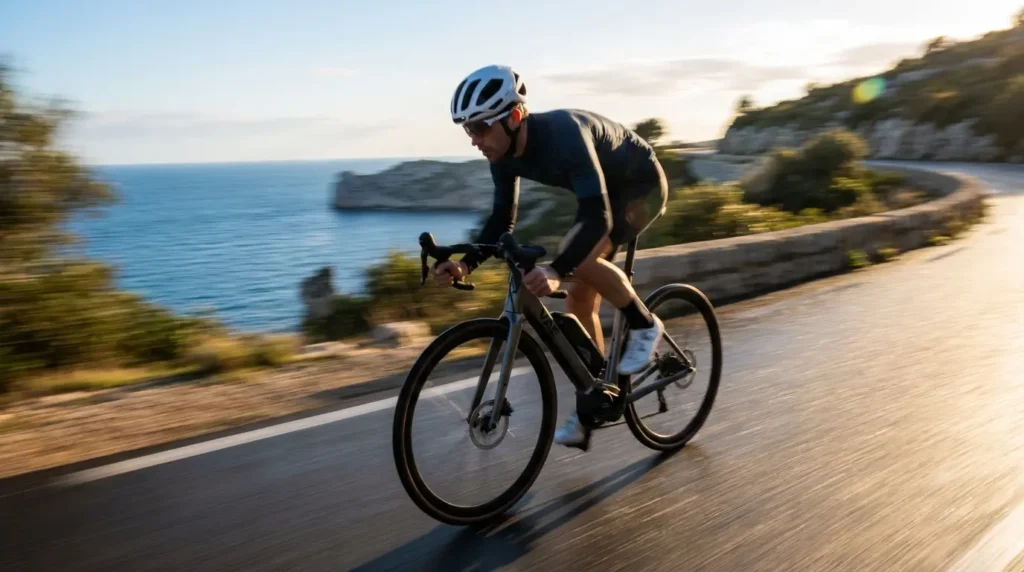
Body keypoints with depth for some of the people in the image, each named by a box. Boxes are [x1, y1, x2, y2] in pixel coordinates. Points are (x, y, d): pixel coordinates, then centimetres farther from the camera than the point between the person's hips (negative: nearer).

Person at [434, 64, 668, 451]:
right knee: (579, 300, 2)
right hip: (603, 191, 7)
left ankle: (644, 325, -6)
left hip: (642, 184, -7)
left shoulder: (564, 134, -38)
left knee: (580, 257, -31)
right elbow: (502, 219, -8)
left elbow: (597, 217, -46)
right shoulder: (505, 153, -15)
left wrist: (556, 271, -61)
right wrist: (465, 264, -24)